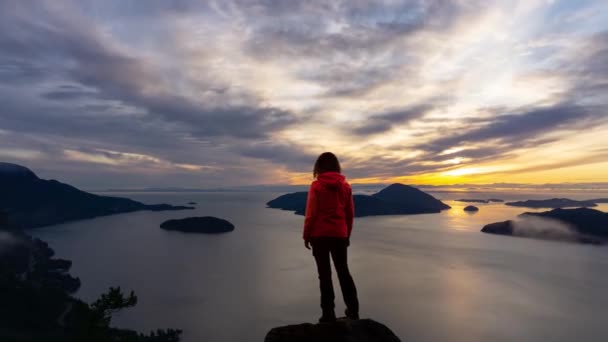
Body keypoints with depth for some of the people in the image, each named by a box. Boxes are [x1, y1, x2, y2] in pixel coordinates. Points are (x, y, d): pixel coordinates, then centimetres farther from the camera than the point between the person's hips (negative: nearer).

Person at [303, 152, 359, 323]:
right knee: (343, 271, 17)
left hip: (320, 235, -3)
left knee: (325, 274, 6)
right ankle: (353, 310, 25)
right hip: (340, 235, 4)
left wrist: (306, 235, 0)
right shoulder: (345, 186, 3)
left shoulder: (316, 185, -8)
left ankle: (328, 314, 11)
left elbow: (311, 213, -9)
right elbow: (350, 214, 7)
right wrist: (347, 234, 17)